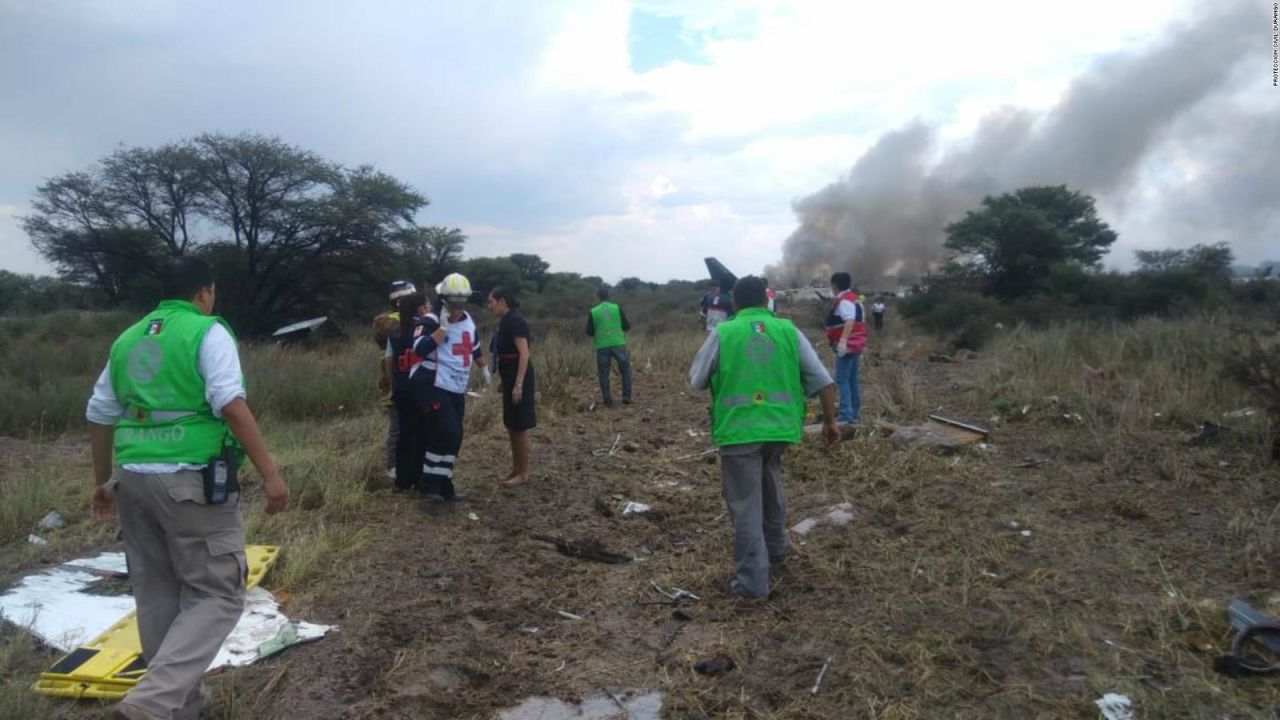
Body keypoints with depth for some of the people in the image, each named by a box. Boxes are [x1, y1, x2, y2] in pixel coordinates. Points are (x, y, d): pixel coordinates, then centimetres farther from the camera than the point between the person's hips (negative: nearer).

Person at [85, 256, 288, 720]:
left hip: (133, 479, 7)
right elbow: (231, 405, -18)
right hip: (191, 480, -7)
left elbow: (99, 416, 20)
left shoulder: (127, 339, 15)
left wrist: (103, 482, 31)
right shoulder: (208, 332, -5)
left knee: (157, 594, 16)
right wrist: (270, 474, -18)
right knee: (216, 594, 2)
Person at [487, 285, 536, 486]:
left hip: (518, 379, -10)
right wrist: (503, 380, 21)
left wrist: (518, 384, -26)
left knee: (520, 426, -1)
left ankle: (523, 473, 8)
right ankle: (516, 468, 26)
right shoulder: (505, 321, 12)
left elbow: (524, 354, -22)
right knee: (511, 425, 15)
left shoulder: (515, 320, -17)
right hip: (510, 378, 10)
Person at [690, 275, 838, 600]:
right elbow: (822, 381, 4)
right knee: (770, 484, 28)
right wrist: (830, 421, 13)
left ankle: (752, 580, 8)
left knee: (746, 505, 3)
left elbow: (696, 381, 7)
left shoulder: (722, 333, -1)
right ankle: (775, 548, 43)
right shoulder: (789, 331, 5)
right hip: (780, 426, 4)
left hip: (738, 429, -3)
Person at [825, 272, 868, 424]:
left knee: (842, 380, -11)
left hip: (847, 346, -11)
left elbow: (850, 321, -30)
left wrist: (842, 341, -39)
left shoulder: (844, 301, -16)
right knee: (852, 380, 14)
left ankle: (846, 414, -15)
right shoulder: (853, 298, 16)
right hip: (855, 345, 11)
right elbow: (857, 320, 23)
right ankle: (853, 413, 20)